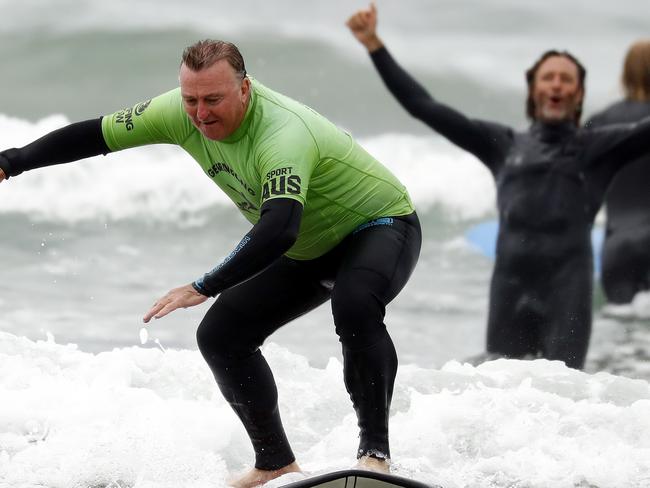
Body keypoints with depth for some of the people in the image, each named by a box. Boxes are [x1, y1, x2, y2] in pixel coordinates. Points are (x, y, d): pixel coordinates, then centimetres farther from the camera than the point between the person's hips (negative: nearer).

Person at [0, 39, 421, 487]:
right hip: (310, 251, 8)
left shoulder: (283, 135, -39)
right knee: (220, 335, -1)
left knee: (354, 305, -39)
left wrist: (204, 289, -56)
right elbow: (95, 136, -4)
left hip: (381, 227, -8)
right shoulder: (183, 114, -16)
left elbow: (279, 231, -53)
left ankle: (376, 452, -30)